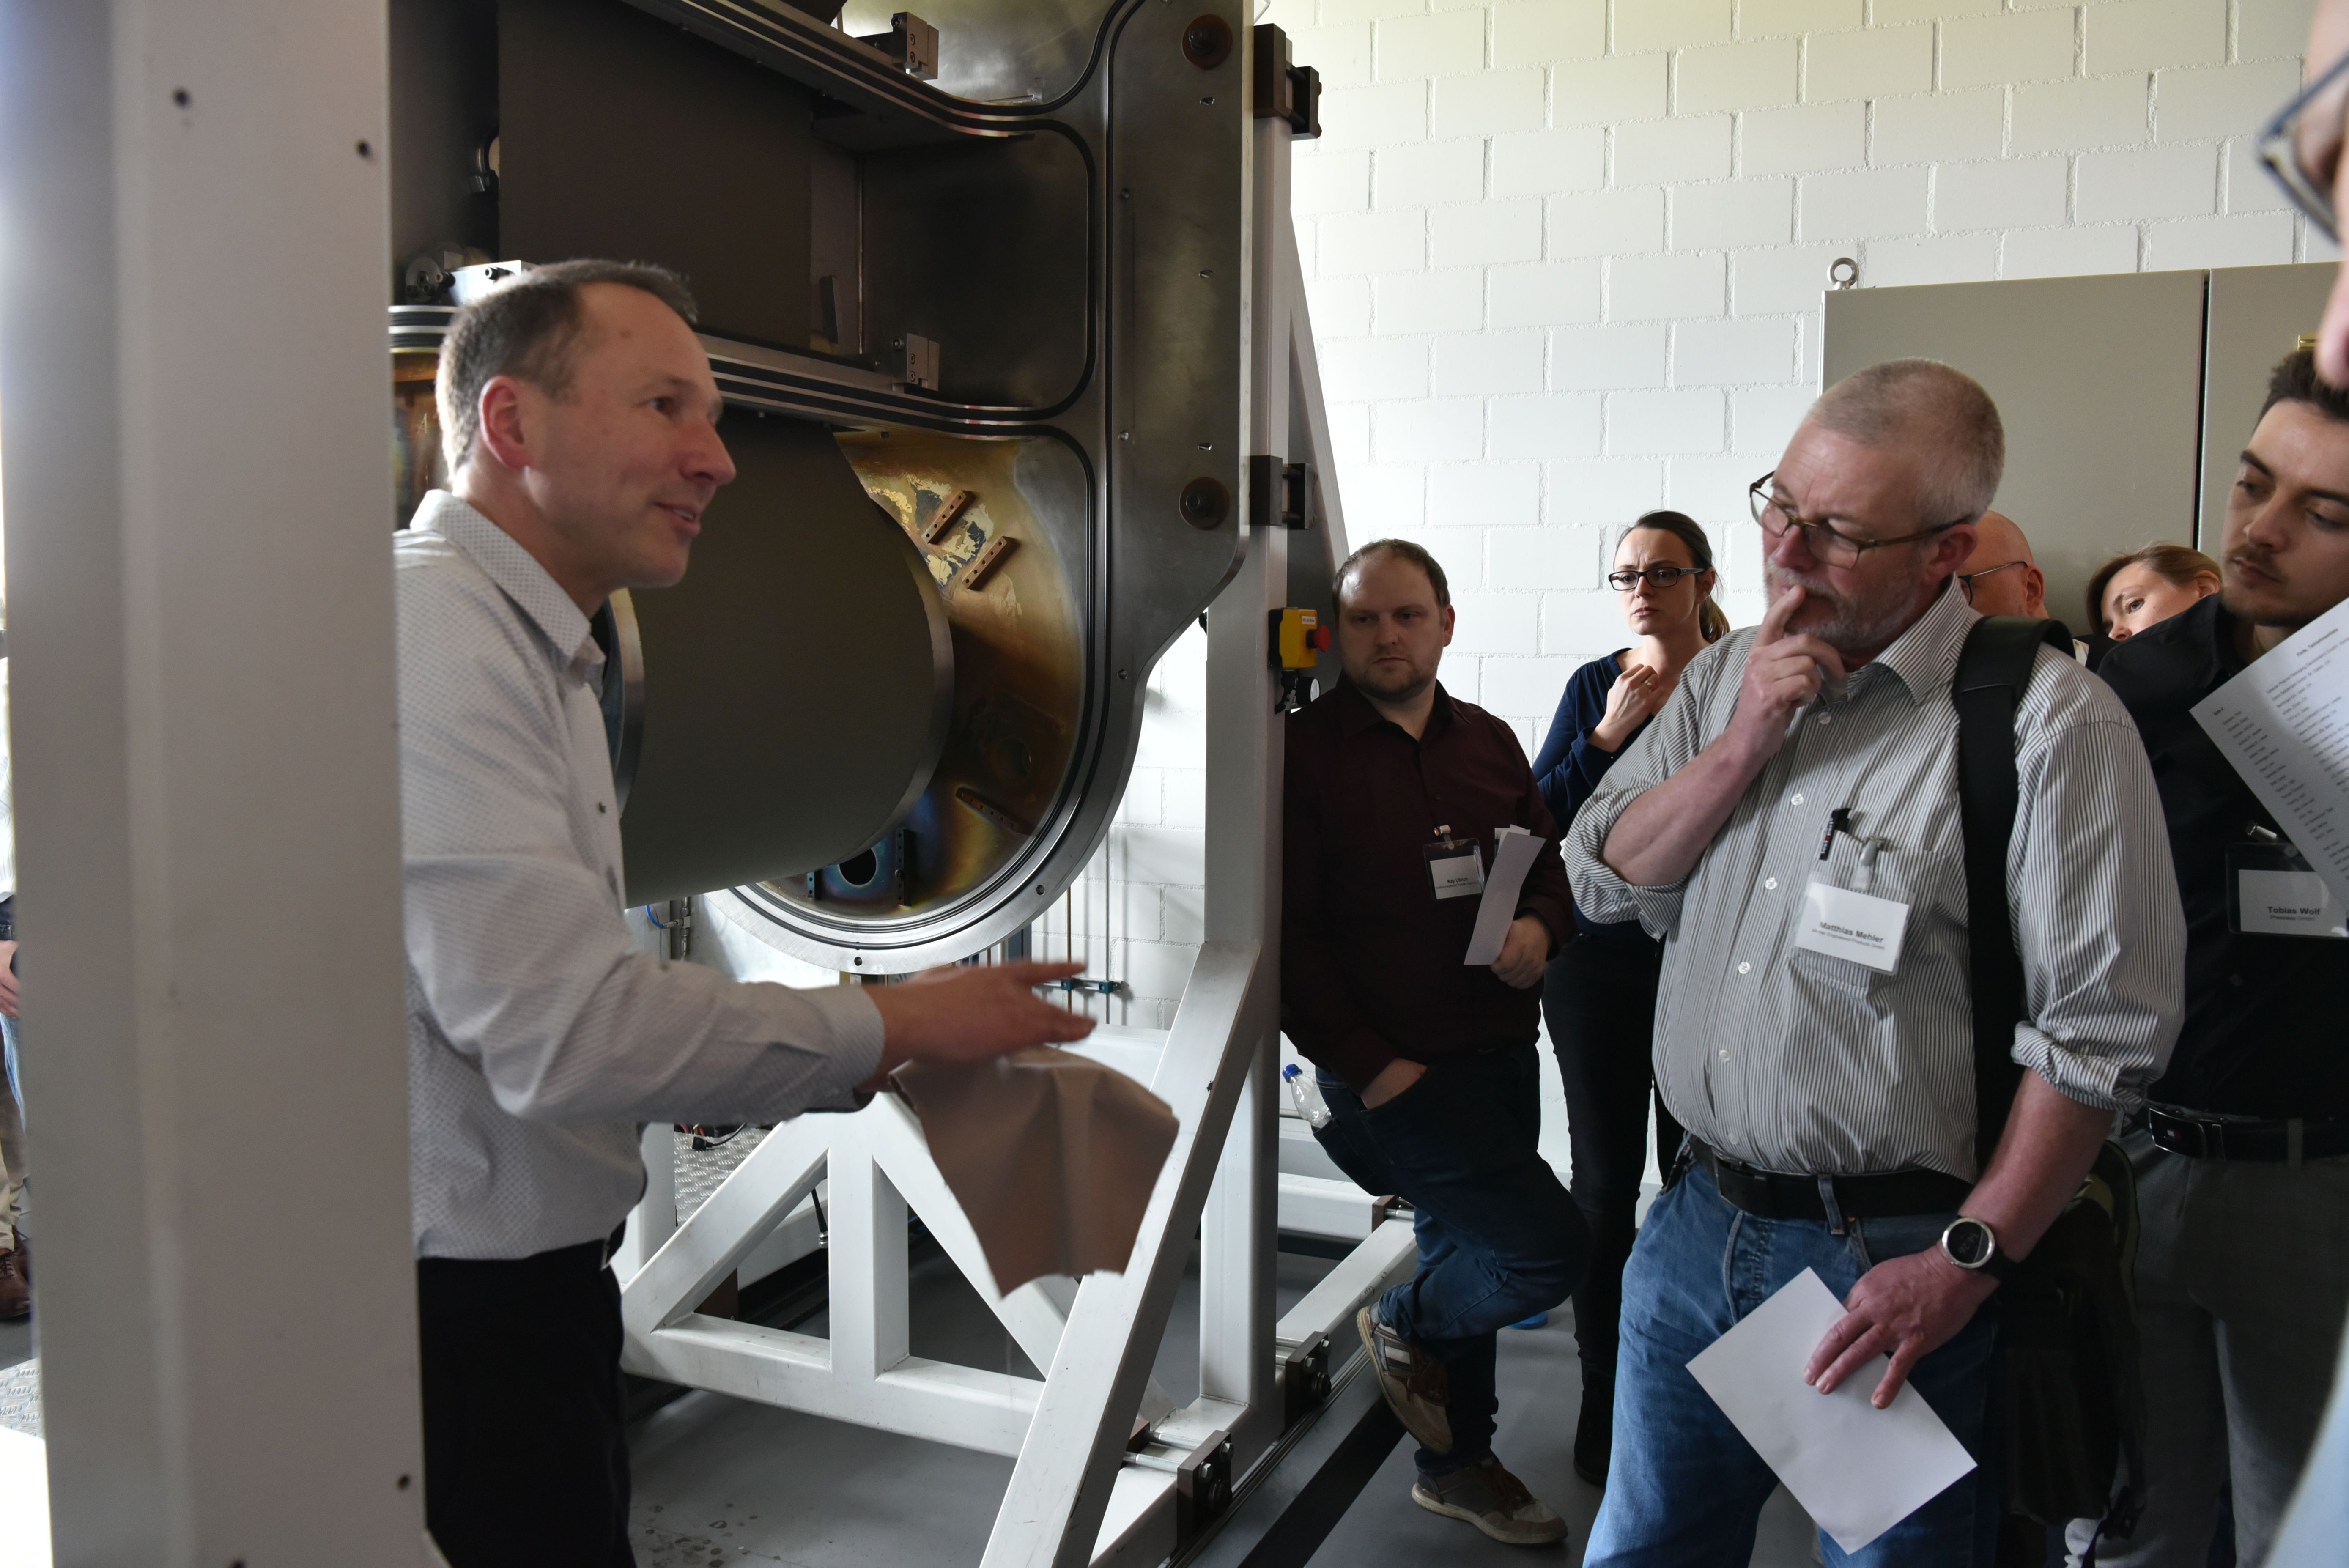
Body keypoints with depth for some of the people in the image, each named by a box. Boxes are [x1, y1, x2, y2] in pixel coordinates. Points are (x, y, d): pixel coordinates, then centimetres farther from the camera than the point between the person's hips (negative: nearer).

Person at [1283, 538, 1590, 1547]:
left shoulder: (1489, 743, 8)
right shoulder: (1304, 753, -11)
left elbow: (1547, 862, 17)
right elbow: (1284, 933, -13)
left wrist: (1539, 928, -7)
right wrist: (1372, 1067, -16)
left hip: (1500, 1056, 7)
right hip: (1394, 1069, -6)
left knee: (1469, 1254, 20)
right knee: (1548, 1252, -12)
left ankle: (1458, 1465, 41)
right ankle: (1400, 1328, 18)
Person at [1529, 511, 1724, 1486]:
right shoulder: (1594, 687, 4)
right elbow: (1540, 820, -4)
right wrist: (1609, 733, -14)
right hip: (1600, 962, 1)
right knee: (1606, 1178, 5)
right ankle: (1602, 1397, 16)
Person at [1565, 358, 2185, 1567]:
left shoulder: (2050, 722, -14)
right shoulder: (1728, 676, 6)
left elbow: (2101, 1028, -16)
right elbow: (1603, 879, 4)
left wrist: (1964, 1264, -16)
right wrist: (1745, 746, -10)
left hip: (1897, 1262, -5)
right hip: (1699, 1226, 6)